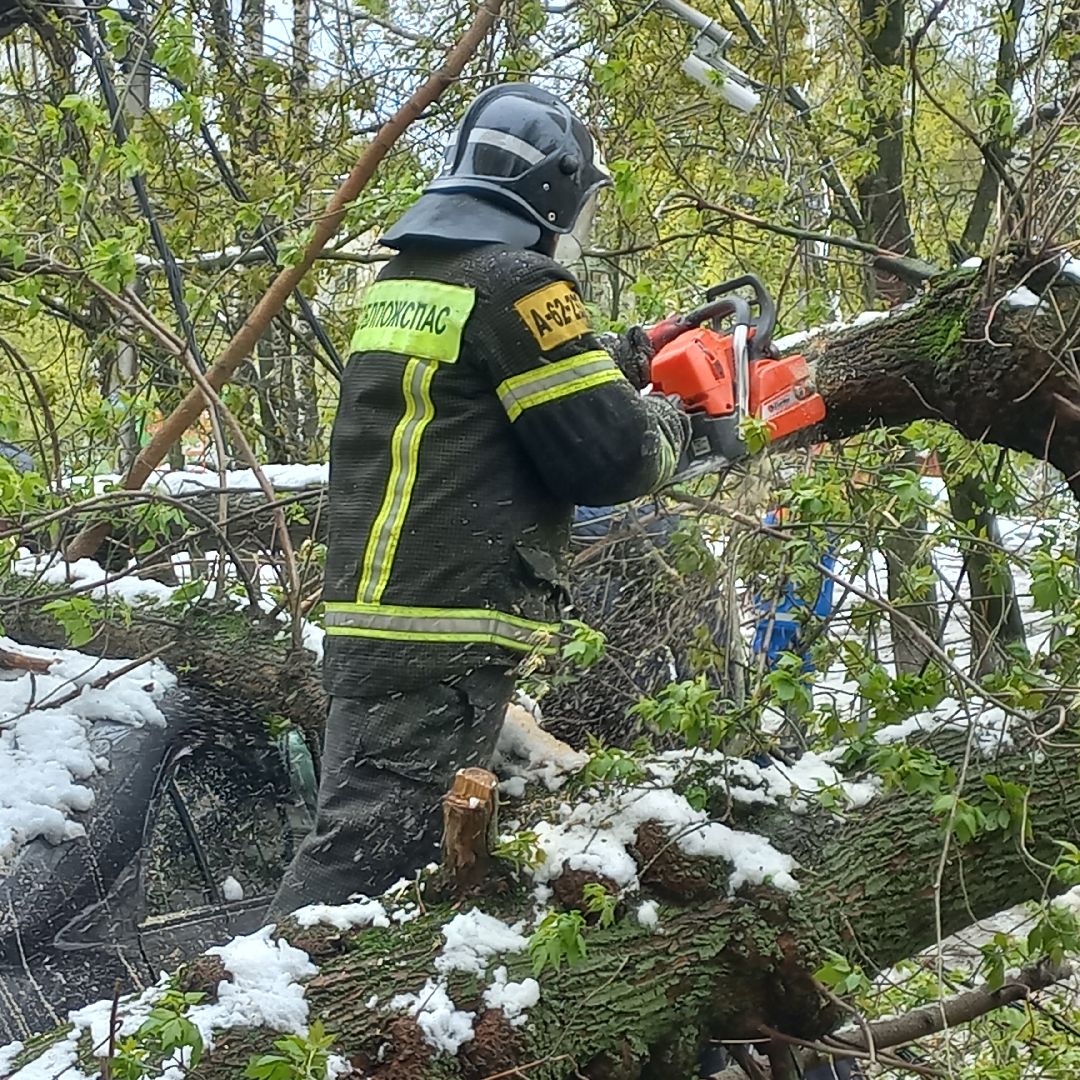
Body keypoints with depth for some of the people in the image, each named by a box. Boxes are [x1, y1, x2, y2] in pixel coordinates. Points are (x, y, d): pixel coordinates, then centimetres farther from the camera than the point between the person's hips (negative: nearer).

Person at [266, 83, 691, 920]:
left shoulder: (400, 279, 17)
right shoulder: (515, 282, -11)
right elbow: (609, 457, -13)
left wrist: (609, 372, 23)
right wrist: (666, 420, 8)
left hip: (366, 612, 9)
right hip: (447, 629, -9)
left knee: (381, 827, 17)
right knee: (369, 848, -10)